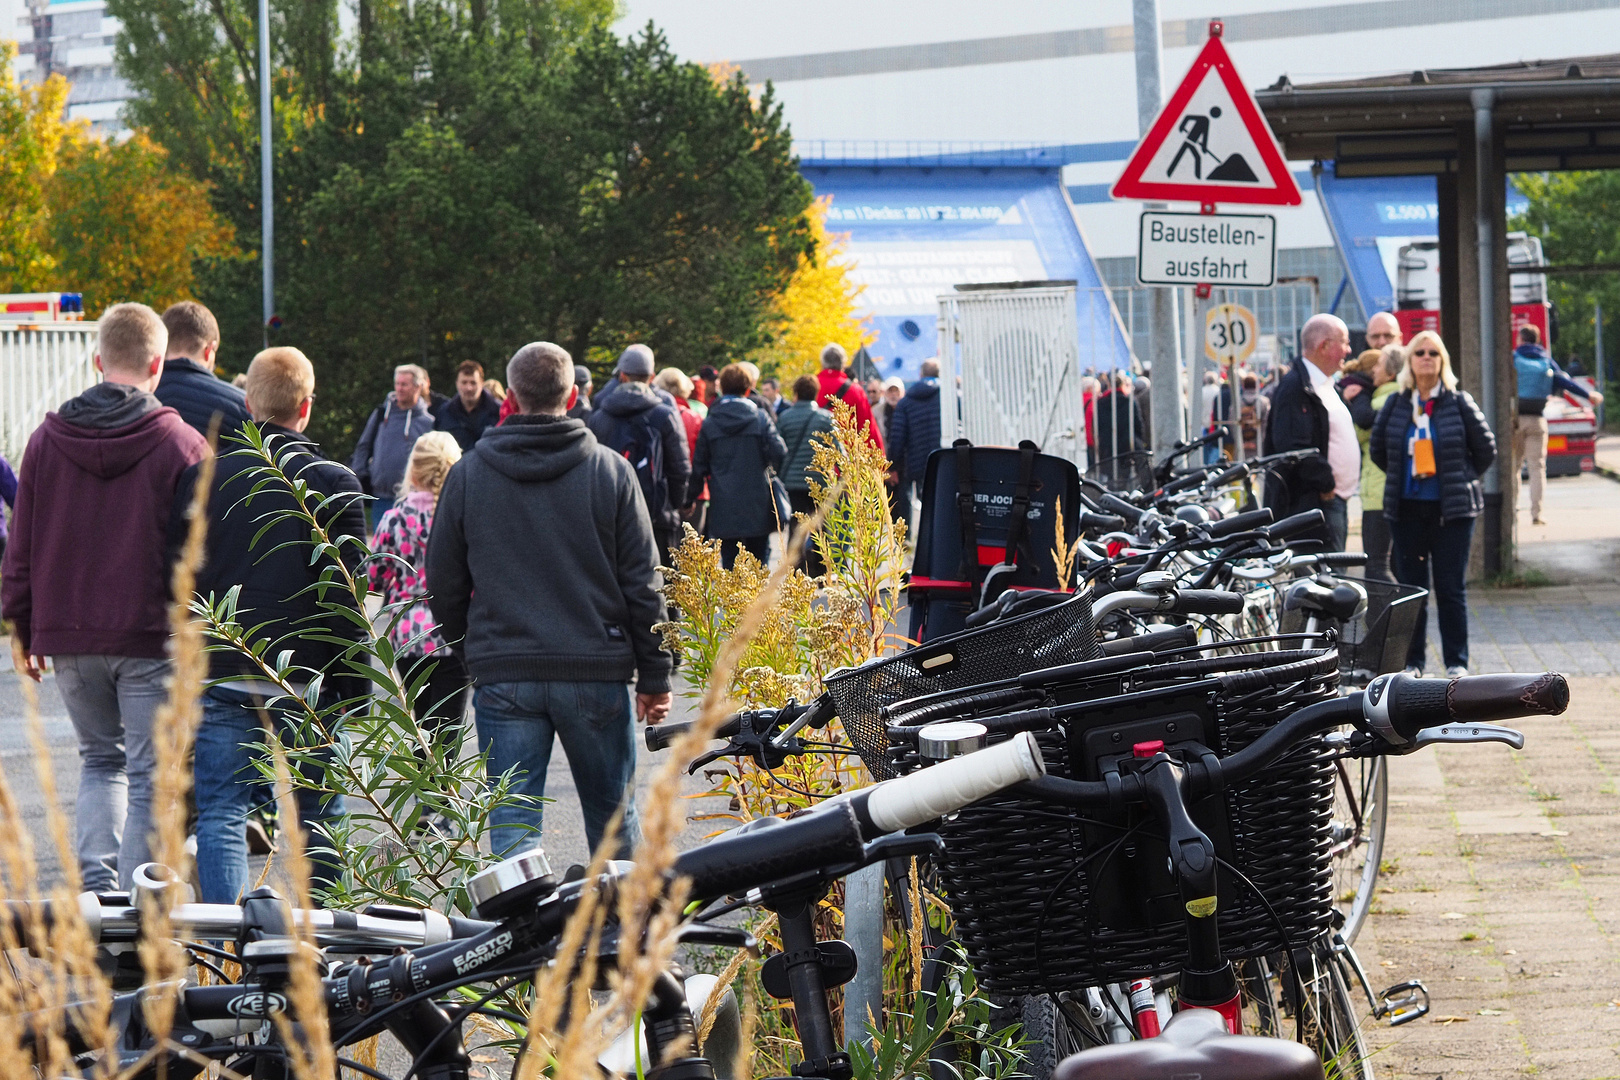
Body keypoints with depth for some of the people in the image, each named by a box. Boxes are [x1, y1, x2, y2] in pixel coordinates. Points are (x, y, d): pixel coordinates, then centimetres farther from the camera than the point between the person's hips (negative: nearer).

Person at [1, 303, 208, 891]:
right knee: (150, 775, 3)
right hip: (152, 637, -4)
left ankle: (96, 880, 3)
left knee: (100, 758, 19)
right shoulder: (182, 443, -7)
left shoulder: (47, 438, 4)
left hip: (68, 635, 4)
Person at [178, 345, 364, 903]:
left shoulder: (202, 477, 5)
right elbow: (345, 598, -5)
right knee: (317, 818, 9)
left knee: (220, 816, 2)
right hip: (304, 683, -1)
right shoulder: (334, 484, -2)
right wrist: (354, 687, 0)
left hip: (219, 677, 1)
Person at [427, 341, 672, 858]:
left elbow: (443, 584, 7)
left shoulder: (468, 474, 1)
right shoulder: (610, 471, -2)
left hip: (502, 675, 0)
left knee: (512, 824, 2)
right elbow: (642, 583, 0)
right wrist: (654, 676, 7)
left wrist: (465, 653, 22)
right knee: (612, 813, 15)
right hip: (595, 672, 0)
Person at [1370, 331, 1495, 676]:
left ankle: (1457, 661, 6)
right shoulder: (1396, 404, 5)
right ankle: (1412, 661, 13)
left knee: (1451, 588, 0)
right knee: (1411, 586, 6)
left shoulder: (1458, 402, -1)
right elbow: (1378, 449, 17)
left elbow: (1486, 448, 5)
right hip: (1407, 508, 2)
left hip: (1452, 508, -2)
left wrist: (1462, 480, 6)